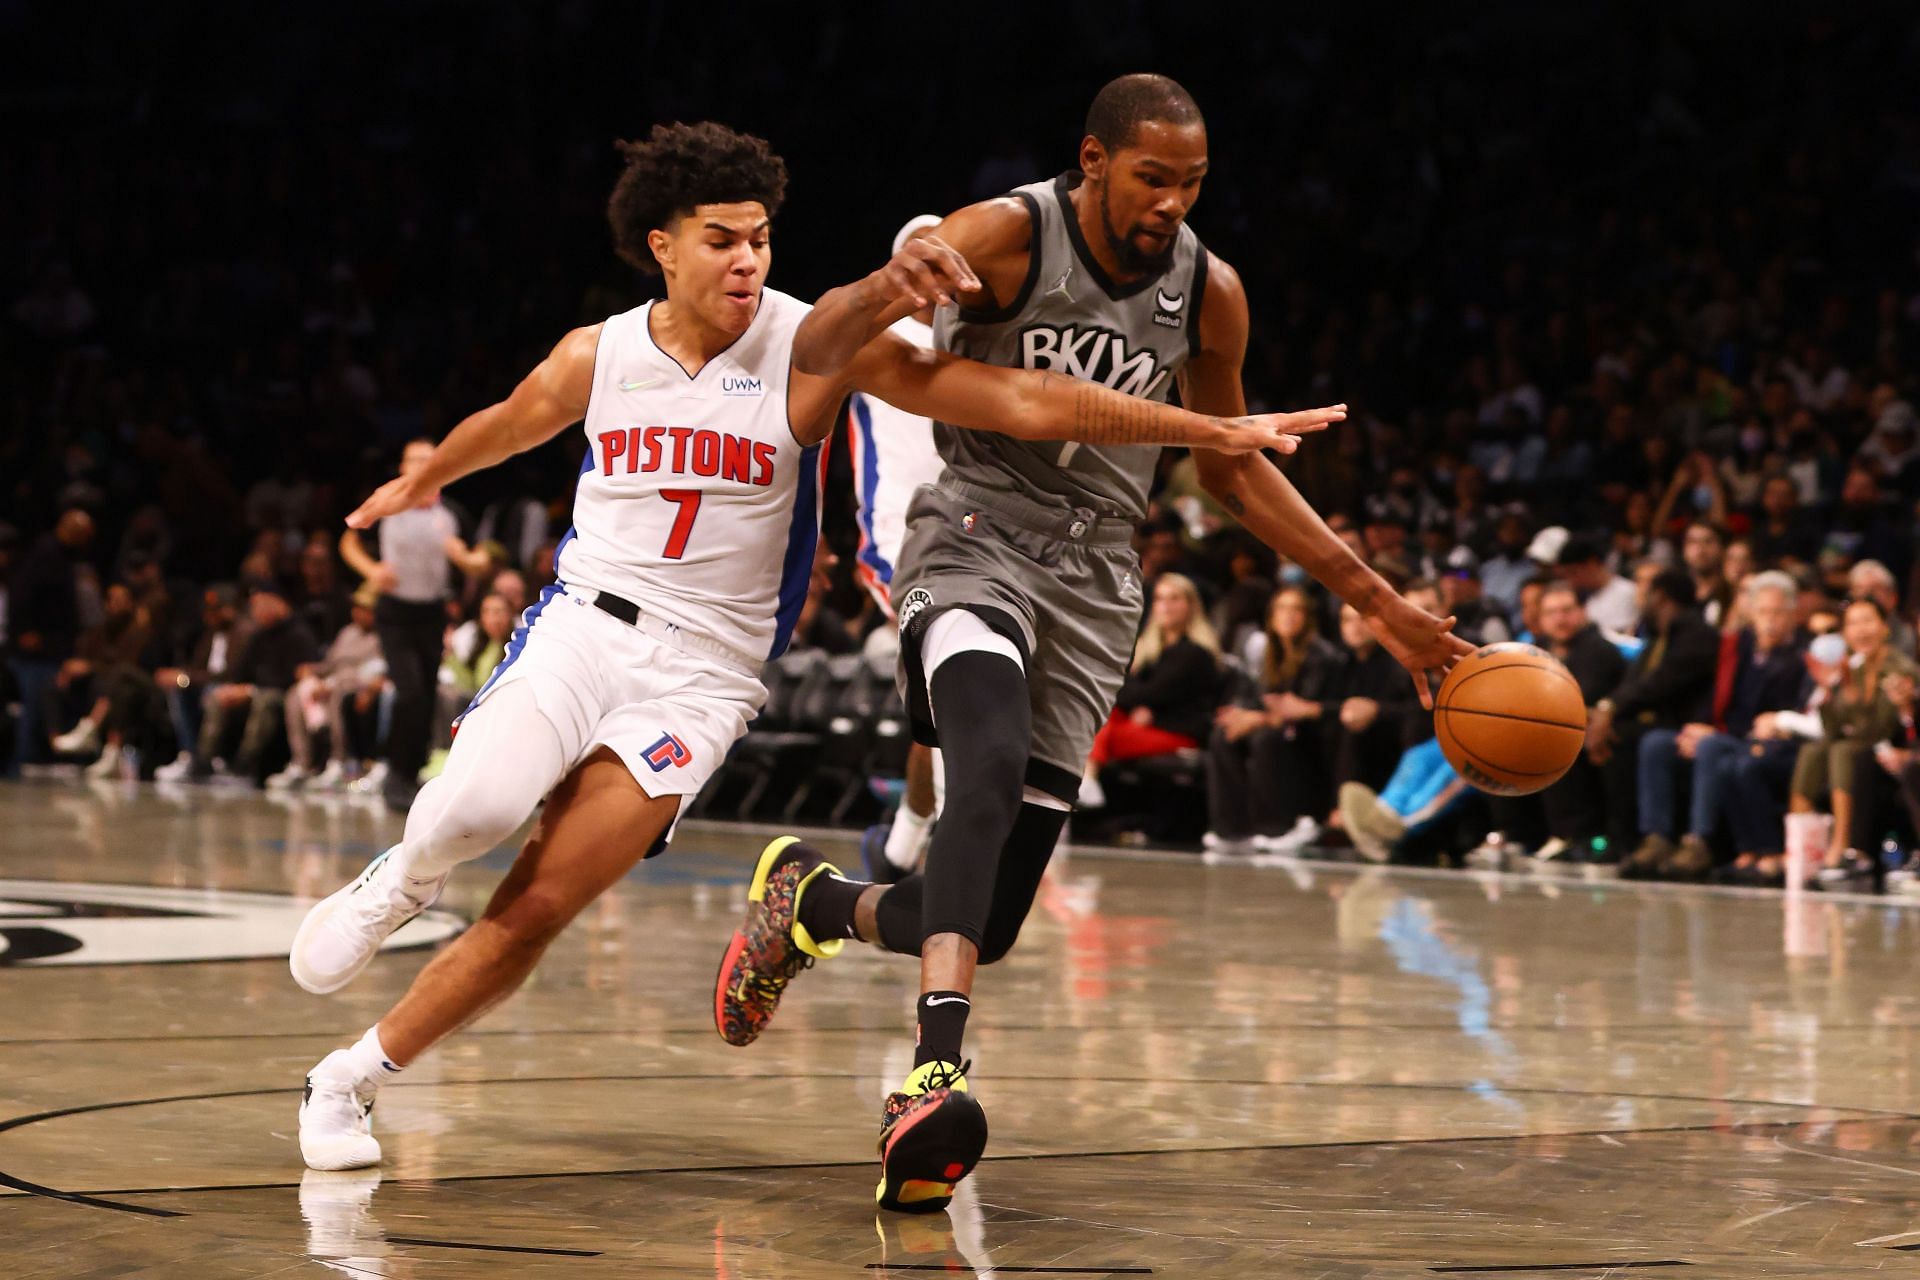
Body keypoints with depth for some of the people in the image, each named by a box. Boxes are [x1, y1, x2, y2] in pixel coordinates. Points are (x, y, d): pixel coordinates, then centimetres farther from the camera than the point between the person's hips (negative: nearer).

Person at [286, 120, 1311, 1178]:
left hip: (703, 674, -1)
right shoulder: (596, 358, 1)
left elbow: (1021, 401, -12)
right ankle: (400, 882, 7)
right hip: (585, 618, 1)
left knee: (534, 912, -12)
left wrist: (1212, 429, -17)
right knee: (475, 808, -29)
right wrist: (420, 481, 44)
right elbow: (505, 426, 26)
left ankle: (353, 1079, 7)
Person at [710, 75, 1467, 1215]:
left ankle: (816, 899, 31)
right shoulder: (1008, 237, -11)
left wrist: (1377, 601, 13)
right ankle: (937, 1071, -44)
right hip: (977, 540, -4)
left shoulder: (1209, 294, 2)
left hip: (1094, 580, 4)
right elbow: (822, 344, -22)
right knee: (993, 762, -37)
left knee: (990, 923, -1)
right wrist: (879, 298, -47)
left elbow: (1234, 472, 16)